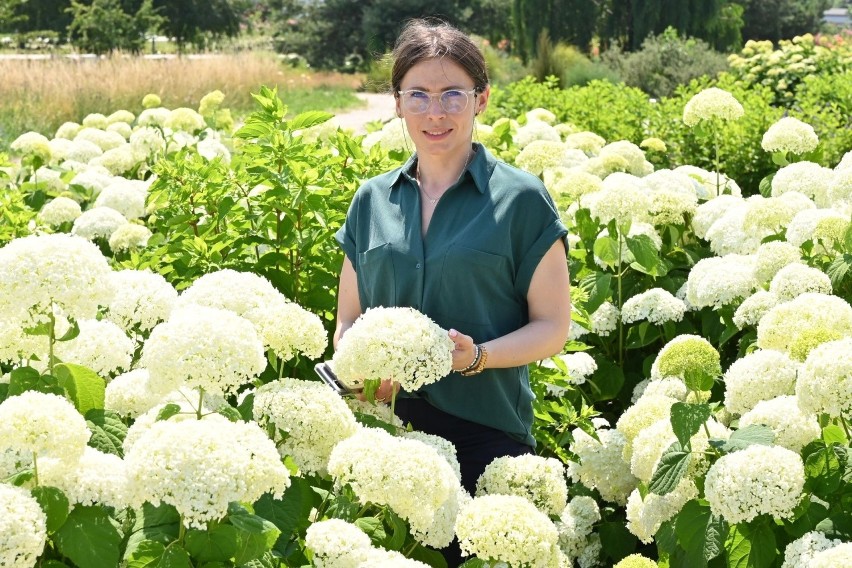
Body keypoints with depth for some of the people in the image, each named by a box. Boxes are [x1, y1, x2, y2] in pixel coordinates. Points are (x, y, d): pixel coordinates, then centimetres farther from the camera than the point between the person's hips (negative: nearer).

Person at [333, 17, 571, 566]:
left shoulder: (520, 200, -3)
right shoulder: (372, 201, 8)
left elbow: (553, 327, -1)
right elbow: (348, 320, 14)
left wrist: (476, 356, -19)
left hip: (486, 433, -3)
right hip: (388, 426, 3)